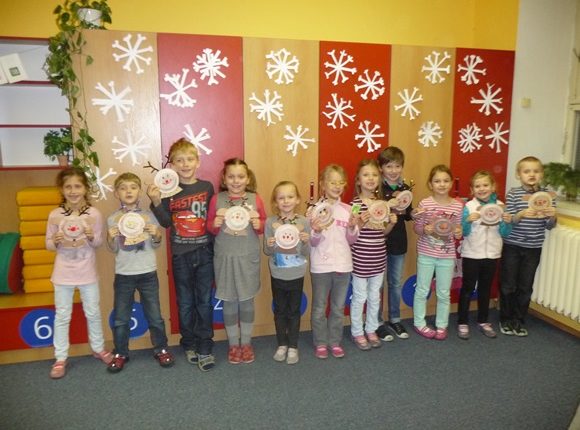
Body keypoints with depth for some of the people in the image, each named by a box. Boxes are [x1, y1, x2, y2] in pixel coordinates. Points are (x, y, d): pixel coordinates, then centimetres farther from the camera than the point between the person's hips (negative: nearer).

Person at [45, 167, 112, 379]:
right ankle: (60, 358, 22)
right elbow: (48, 245, 2)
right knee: (62, 316, 9)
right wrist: (55, 241, -20)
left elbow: (99, 243, 0)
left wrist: (92, 237, -21)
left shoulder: (94, 214, -8)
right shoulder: (55, 215, -7)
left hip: (87, 272, 0)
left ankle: (98, 348, 33)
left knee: (93, 312, 13)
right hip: (63, 273, 0)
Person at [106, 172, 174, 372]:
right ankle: (120, 353, 25)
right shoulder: (113, 219, -1)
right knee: (121, 318, 10)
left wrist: (157, 235, -18)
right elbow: (113, 250, 0)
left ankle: (161, 349, 24)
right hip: (123, 274, 0)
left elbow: (155, 245, 2)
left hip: (147, 272, 0)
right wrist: (110, 238, -20)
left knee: (154, 315, 9)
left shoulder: (148, 215, -1)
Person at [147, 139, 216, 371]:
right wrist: (156, 202, -16)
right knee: (185, 302, 11)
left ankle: (205, 348, 15)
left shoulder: (207, 187, 0)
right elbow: (166, 223, -4)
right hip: (180, 255, 0)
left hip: (205, 252, 0)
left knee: (204, 301, 6)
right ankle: (189, 345, 27)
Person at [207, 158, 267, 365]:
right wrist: (215, 224, -18)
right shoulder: (217, 199, -3)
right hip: (225, 257, 0)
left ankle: (246, 343, 28)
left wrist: (258, 225, -17)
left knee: (247, 300, 11)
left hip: (248, 257, 0)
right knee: (229, 301, 9)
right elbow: (210, 228, 3)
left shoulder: (255, 199, -3)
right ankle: (233, 344, 26)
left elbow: (264, 227, 5)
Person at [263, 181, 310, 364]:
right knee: (280, 310, 13)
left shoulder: (304, 222, -7)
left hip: (297, 275, 0)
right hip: (277, 275, 1)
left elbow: (307, 253, -3)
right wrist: (269, 245, -24)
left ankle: (293, 347, 26)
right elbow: (267, 252, -2)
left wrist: (306, 242, -24)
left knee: (294, 311, 11)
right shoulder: (270, 222, -7)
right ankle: (282, 345, 30)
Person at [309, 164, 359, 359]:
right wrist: (316, 231, -27)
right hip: (321, 266, -3)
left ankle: (335, 341, 28)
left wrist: (352, 228, -13)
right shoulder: (315, 209, -7)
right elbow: (312, 242, -7)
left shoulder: (347, 209, 2)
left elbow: (351, 240, 6)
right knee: (319, 308, 9)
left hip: (343, 264, 3)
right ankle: (320, 343, 24)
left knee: (338, 307, 14)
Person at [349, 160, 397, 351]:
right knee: (359, 297, 8)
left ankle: (371, 330, 34)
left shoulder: (382, 203, 3)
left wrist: (392, 222, -8)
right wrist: (360, 222, -27)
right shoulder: (355, 204, -12)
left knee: (375, 296, 17)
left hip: (378, 258, 5)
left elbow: (383, 231, 11)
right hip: (360, 259, -5)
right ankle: (357, 332, 25)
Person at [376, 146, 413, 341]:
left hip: (398, 241, 5)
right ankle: (377, 322, 20)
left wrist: (405, 211, -9)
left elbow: (408, 215, 12)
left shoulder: (405, 188, 5)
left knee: (396, 283, 17)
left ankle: (394, 319, 31)